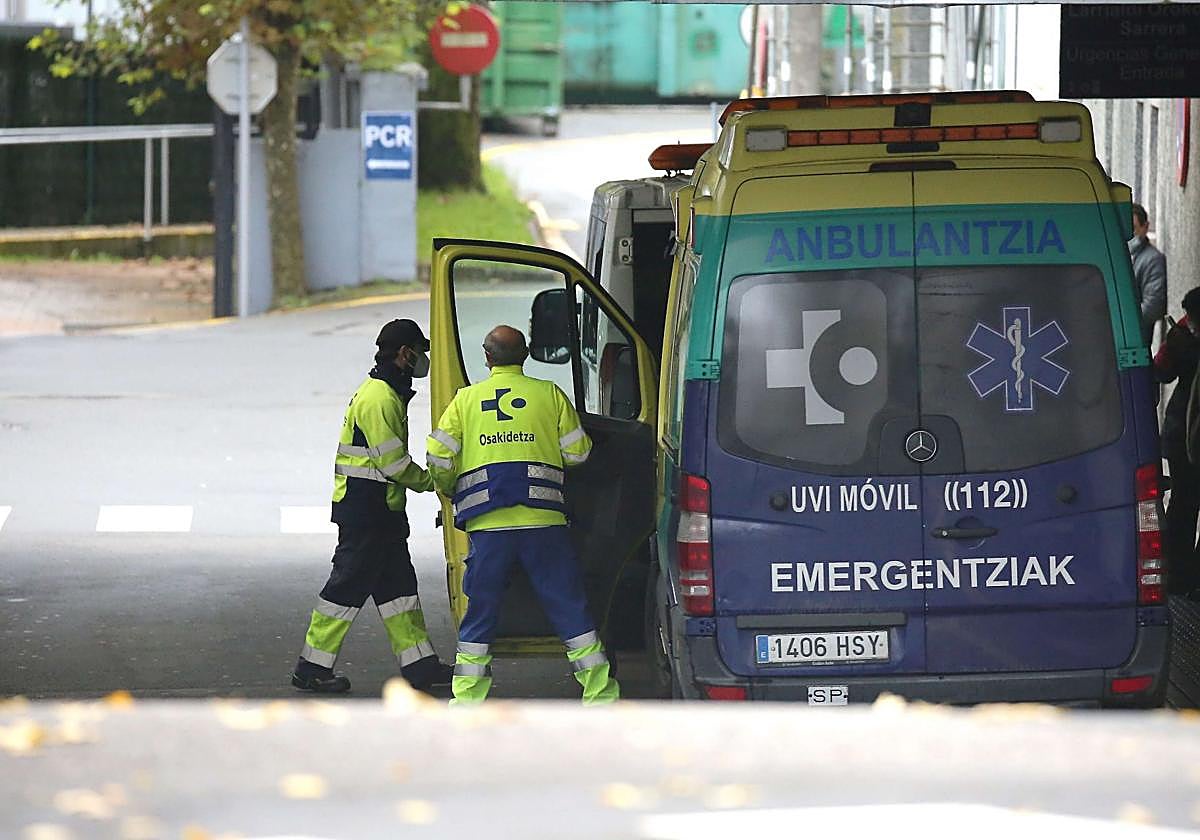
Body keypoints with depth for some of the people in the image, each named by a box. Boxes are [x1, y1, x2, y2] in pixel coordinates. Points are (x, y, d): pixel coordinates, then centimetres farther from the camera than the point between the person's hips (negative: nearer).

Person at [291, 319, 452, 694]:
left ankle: (419, 663, 12)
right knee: (349, 586, -5)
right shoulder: (379, 399, -18)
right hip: (363, 511, -11)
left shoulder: (389, 394, 16)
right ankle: (311, 668, 0)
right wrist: (430, 481, -6)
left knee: (398, 583, 10)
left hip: (383, 511, 11)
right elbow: (393, 462, -19)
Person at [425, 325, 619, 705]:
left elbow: (439, 458, 4)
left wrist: (451, 491, 24)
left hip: (487, 524, 1)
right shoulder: (549, 395, 5)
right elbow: (577, 453, 6)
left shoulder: (466, 399, 8)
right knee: (567, 603, 6)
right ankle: (598, 688, 7)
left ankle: (467, 695, 7)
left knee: (481, 607, 9)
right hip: (543, 520, 0)